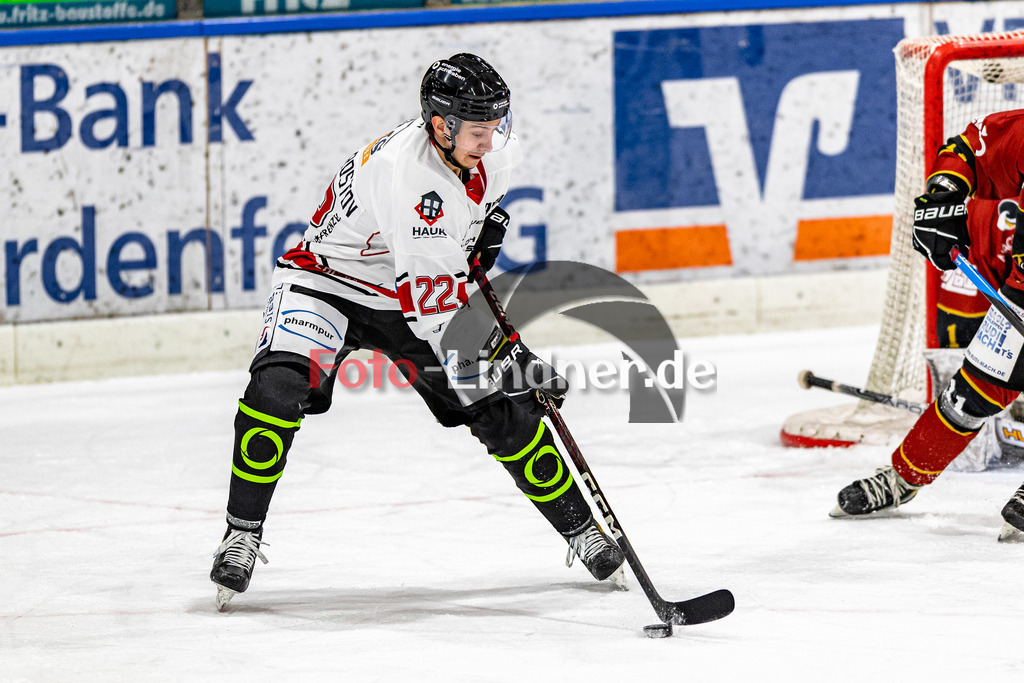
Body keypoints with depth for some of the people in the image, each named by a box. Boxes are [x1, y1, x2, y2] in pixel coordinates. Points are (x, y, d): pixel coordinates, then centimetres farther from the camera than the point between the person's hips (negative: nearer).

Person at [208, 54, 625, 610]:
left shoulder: (496, 147, -13)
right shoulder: (404, 171, -36)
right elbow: (433, 294, -38)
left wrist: (488, 219, 4)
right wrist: (507, 356, -41)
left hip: (410, 291, 6)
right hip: (329, 277, -6)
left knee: (505, 410, -3)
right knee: (279, 386, -31)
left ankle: (582, 531, 14)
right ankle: (241, 537, -18)